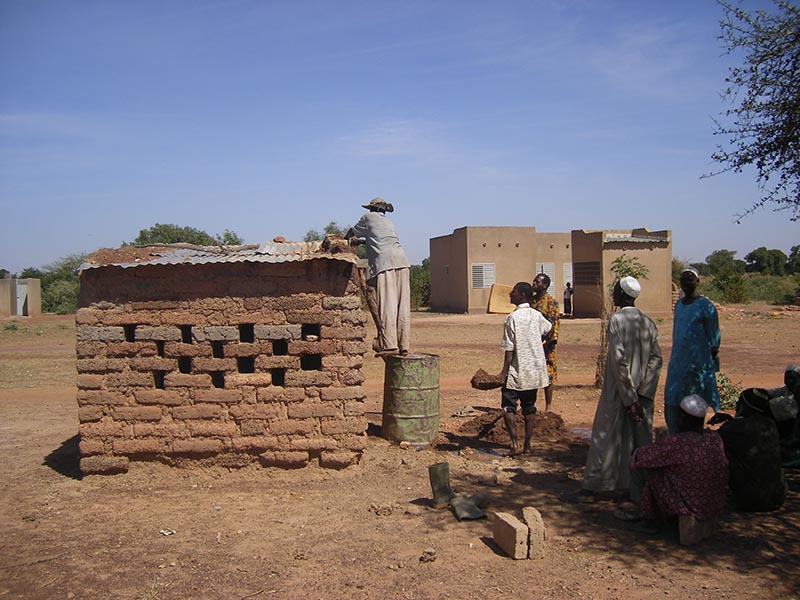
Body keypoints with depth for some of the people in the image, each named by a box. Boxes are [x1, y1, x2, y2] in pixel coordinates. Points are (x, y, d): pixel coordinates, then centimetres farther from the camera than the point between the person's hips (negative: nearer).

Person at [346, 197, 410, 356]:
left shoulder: (369, 217, 17)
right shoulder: (388, 222, 32)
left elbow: (352, 232, 31)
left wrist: (344, 239, 50)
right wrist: (361, 241, 56)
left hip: (385, 261, -5)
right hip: (401, 260, 6)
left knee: (387, 303, -11)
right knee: (403, 305, 2)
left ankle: (390, 345, -18)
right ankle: (404, 346, 1)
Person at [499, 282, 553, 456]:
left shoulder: (512, 318, -15)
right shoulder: (537, 315, 4)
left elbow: (509, 349, -16)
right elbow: (548, 329, 27)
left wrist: (504, 371, -11)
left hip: (517, 371, -6)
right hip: (535, 370, 6)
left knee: (508, 406, 1)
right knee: (529, 407, 13)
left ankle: (515, 443, -9)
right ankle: (527, 444, 16)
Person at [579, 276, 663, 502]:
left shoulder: (616, 320, -12)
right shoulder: (648, 322, 5)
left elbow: (620, 360, -19)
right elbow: (656, 358, 0)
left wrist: (628, 397, -15)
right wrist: (641, 393, -4)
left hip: (618, 392, -5)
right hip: (643, 392, 5)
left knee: (605, 438, 6)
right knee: (642, 441, 11)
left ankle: (594, 486, 15)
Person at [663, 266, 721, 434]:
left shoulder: (705, 306, -8)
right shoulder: (678, 305, 12)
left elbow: (714, 340, -6)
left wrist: (710, 366, -9)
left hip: (697, 365, -6)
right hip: (677, 363, 6)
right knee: (671, 407, 7)